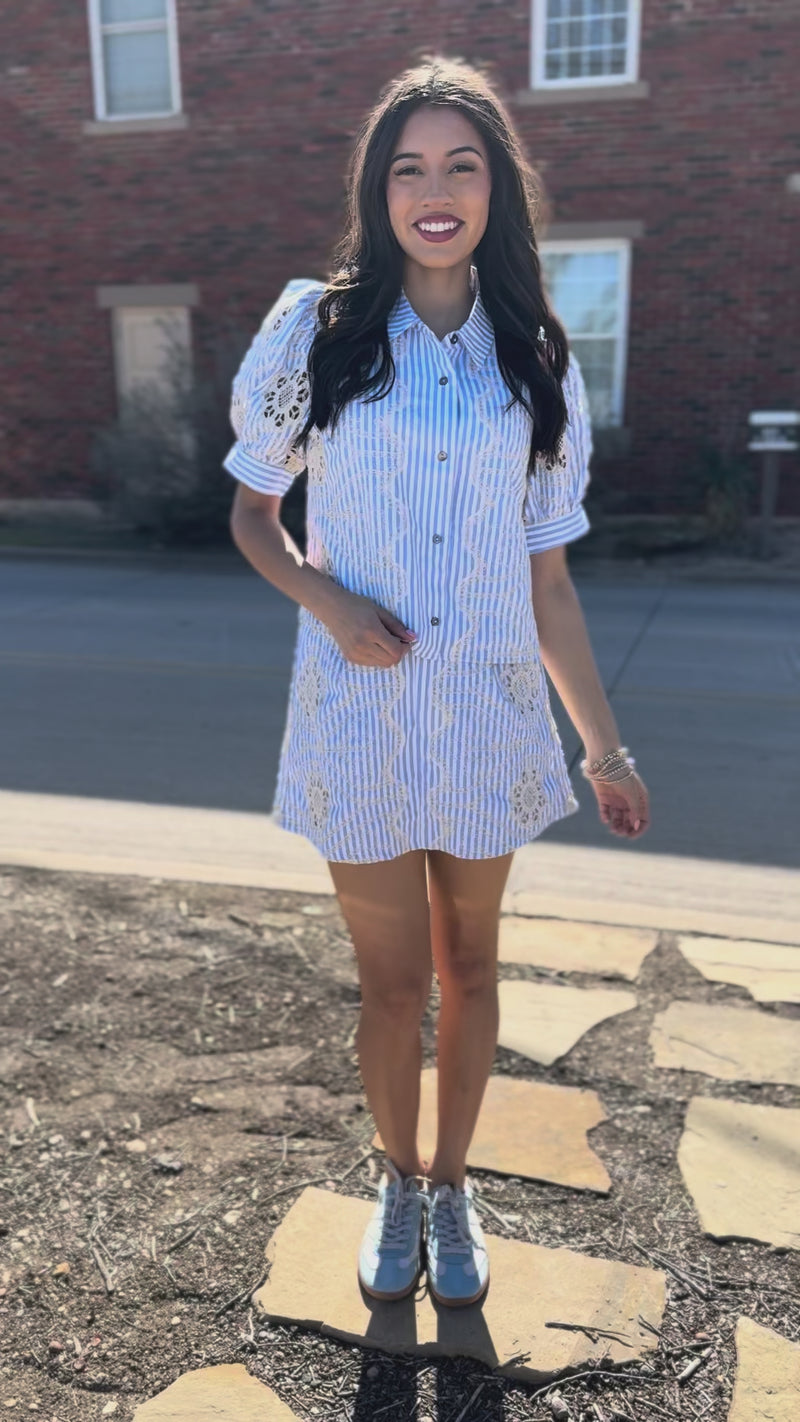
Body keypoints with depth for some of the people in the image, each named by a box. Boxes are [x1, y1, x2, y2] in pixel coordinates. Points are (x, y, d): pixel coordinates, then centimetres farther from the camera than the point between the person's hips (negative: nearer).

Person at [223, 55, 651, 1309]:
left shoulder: (534, 360, 5)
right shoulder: (316, 331, -1)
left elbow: (549, 577, 6)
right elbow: (251, 514, 6)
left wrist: (605, 742, 6)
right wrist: (324, 598, -14)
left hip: (491, 719, 2)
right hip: (360, 715, -1)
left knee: (469, 966, 14)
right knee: (394, 978, 9)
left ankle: (452, 1185, 38)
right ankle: (398, 1181, 38)